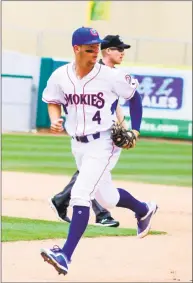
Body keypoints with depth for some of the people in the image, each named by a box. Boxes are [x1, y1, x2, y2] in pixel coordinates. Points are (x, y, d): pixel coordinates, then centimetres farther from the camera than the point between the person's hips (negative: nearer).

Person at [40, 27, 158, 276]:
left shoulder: (110, 76, -15)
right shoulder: (60, 77, -5)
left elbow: (133, 94, 1)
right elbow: (53, 101, 12)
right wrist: (55, 120, -8)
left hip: (104, 144, -5)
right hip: (78, 144, 5)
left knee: (80, 194, -20)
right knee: (107, 198, 20)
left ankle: (66, 256, -24)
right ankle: (144, 210, 52)